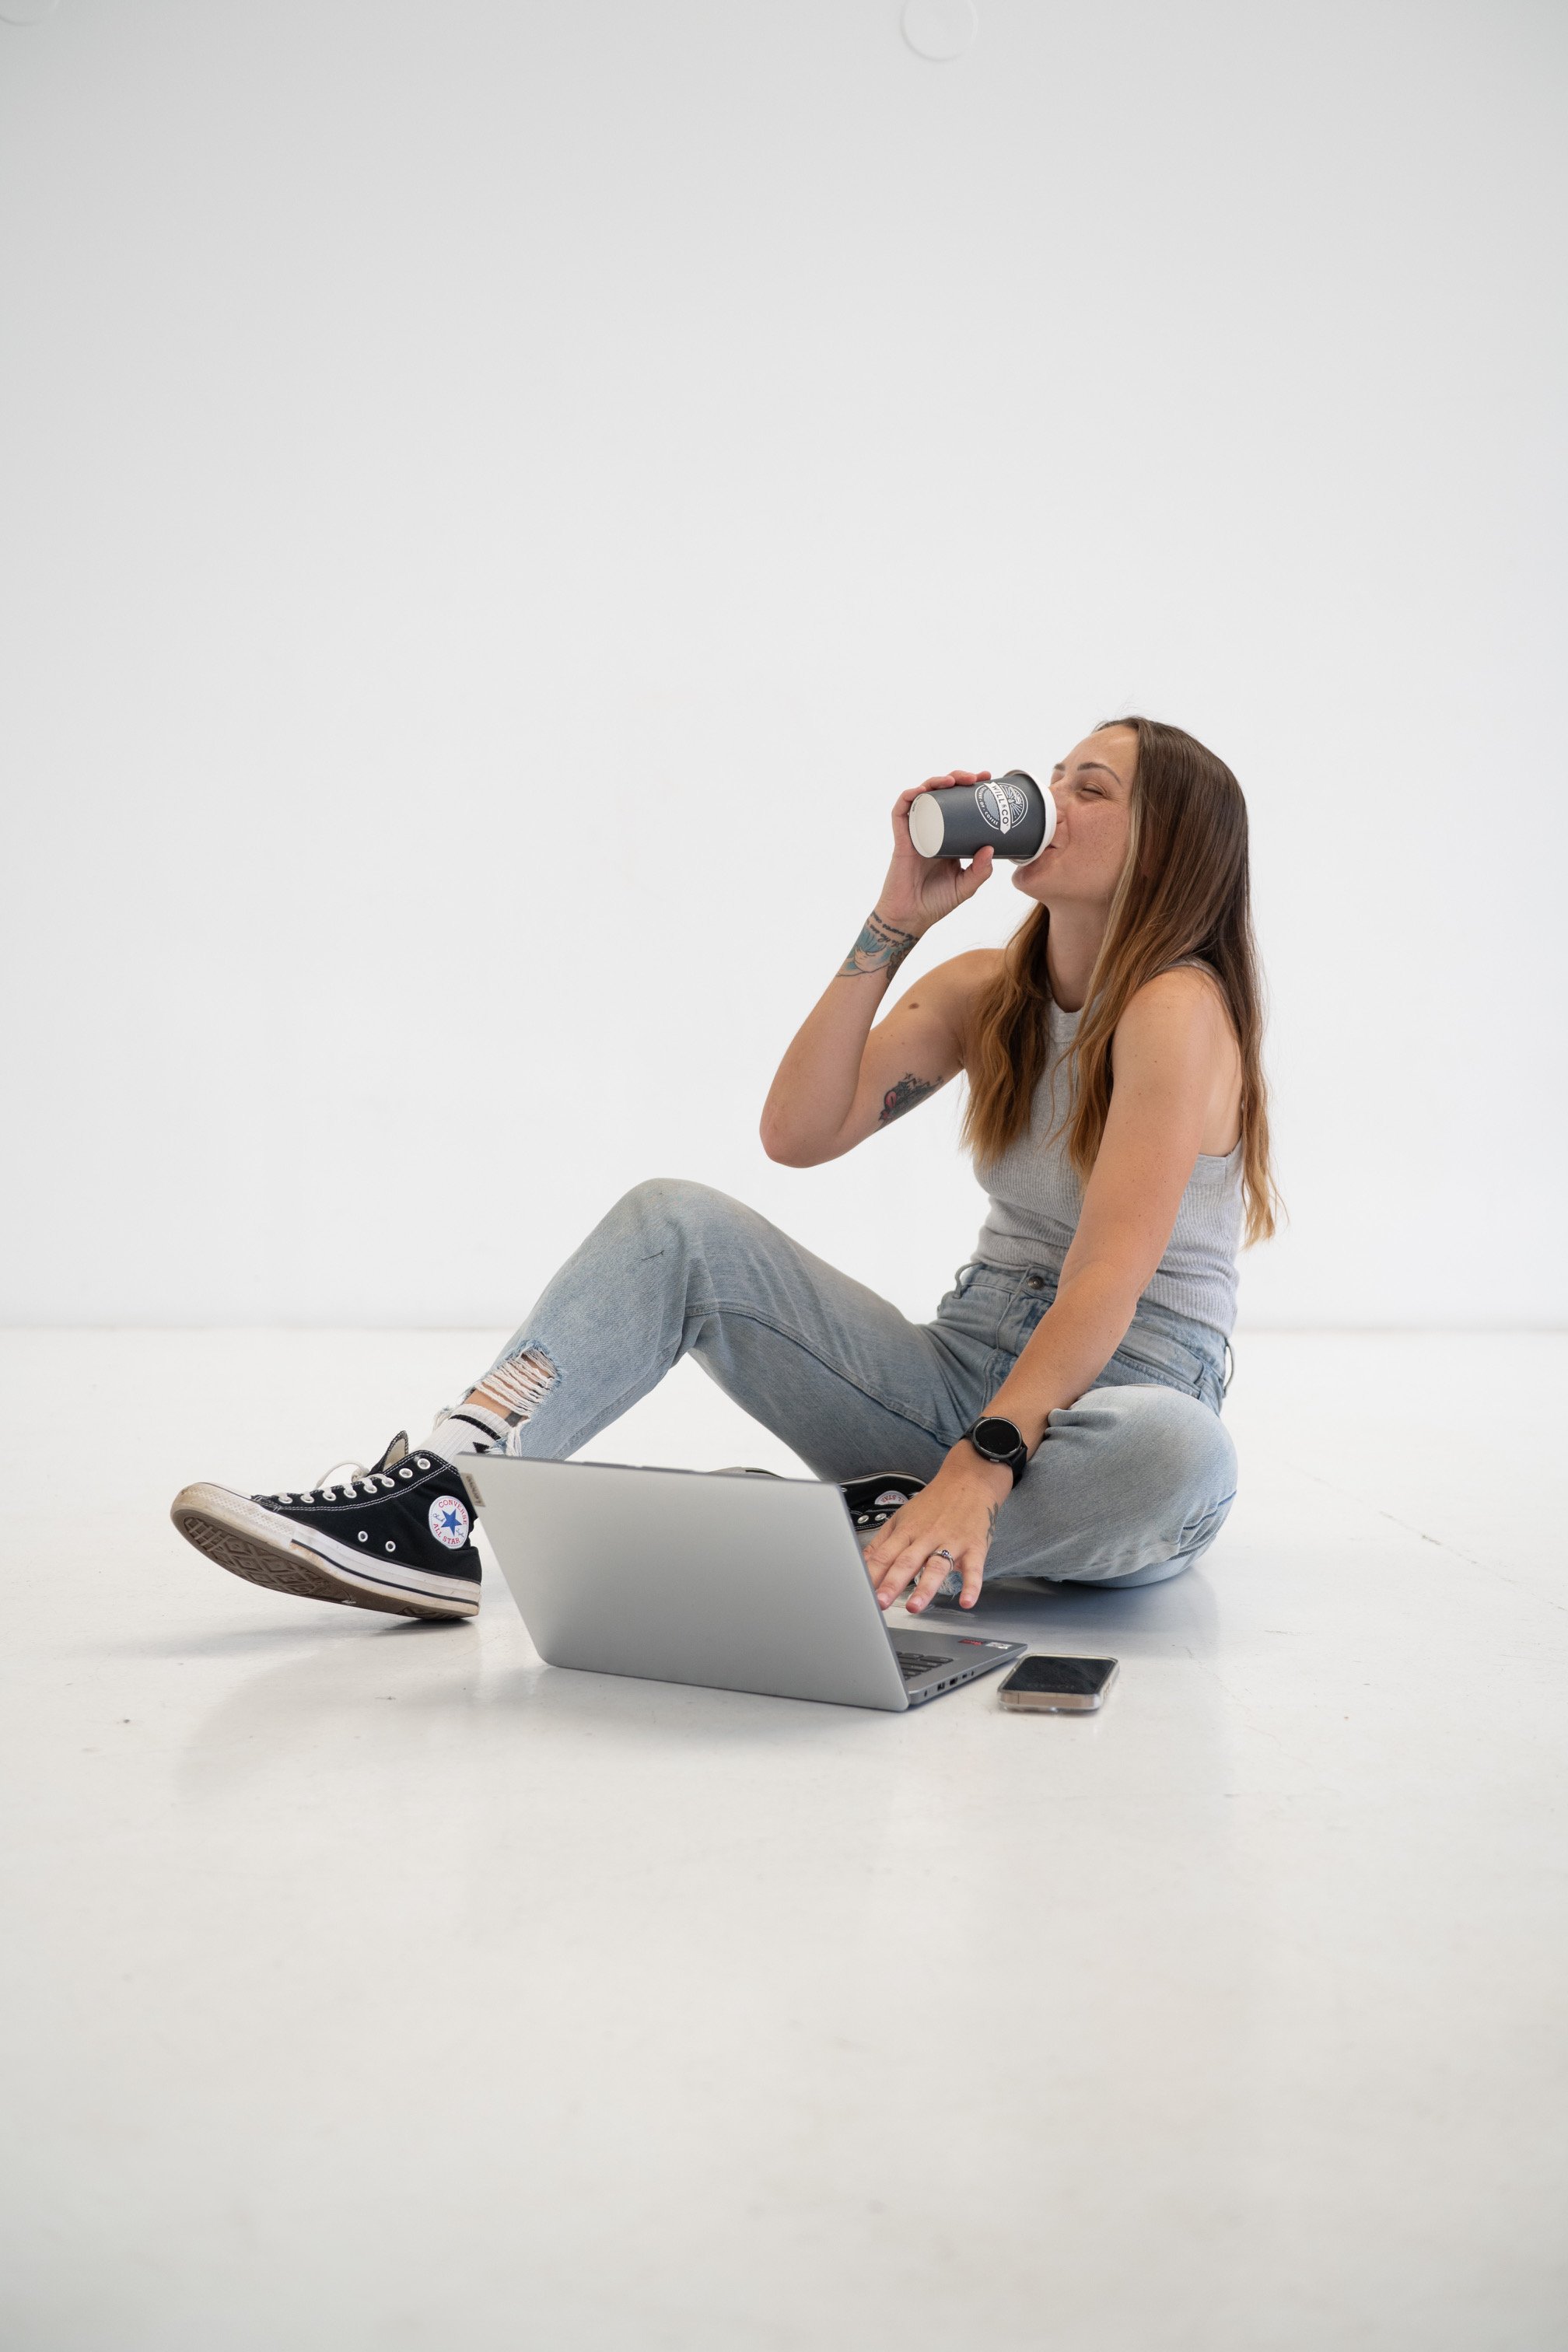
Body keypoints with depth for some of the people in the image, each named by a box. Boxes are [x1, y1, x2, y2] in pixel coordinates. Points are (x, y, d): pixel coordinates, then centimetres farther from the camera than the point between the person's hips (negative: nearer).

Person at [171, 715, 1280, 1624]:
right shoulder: (983, 989, 10)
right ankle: (430, 1516, -28)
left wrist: (979, 1470, -37)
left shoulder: (1176, 1007, -12)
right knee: (680, 1225, -12)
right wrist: (892, 924, -8)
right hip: (968, 1376, 5)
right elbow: (797, 1133, -4)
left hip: (1113, 1403, -5)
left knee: (1180, 1452, -43)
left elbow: (1106, 1286, -25)